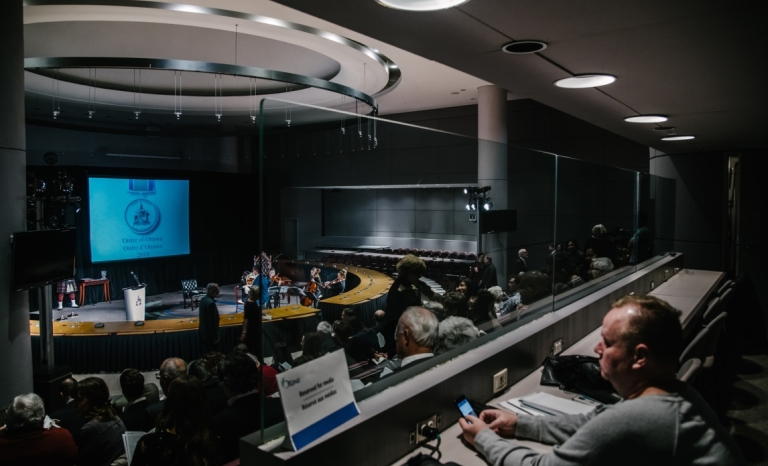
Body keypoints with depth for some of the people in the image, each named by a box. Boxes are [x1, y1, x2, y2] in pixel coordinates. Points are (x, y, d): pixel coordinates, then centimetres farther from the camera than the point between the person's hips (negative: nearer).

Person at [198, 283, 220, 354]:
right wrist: (215, 337, -17)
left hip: (204, 332, 9)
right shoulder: (211, 303, -26)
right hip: (210, 334, -9)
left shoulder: (203, 299, 3)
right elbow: (212, 321, -22)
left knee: (206, 354, 17)